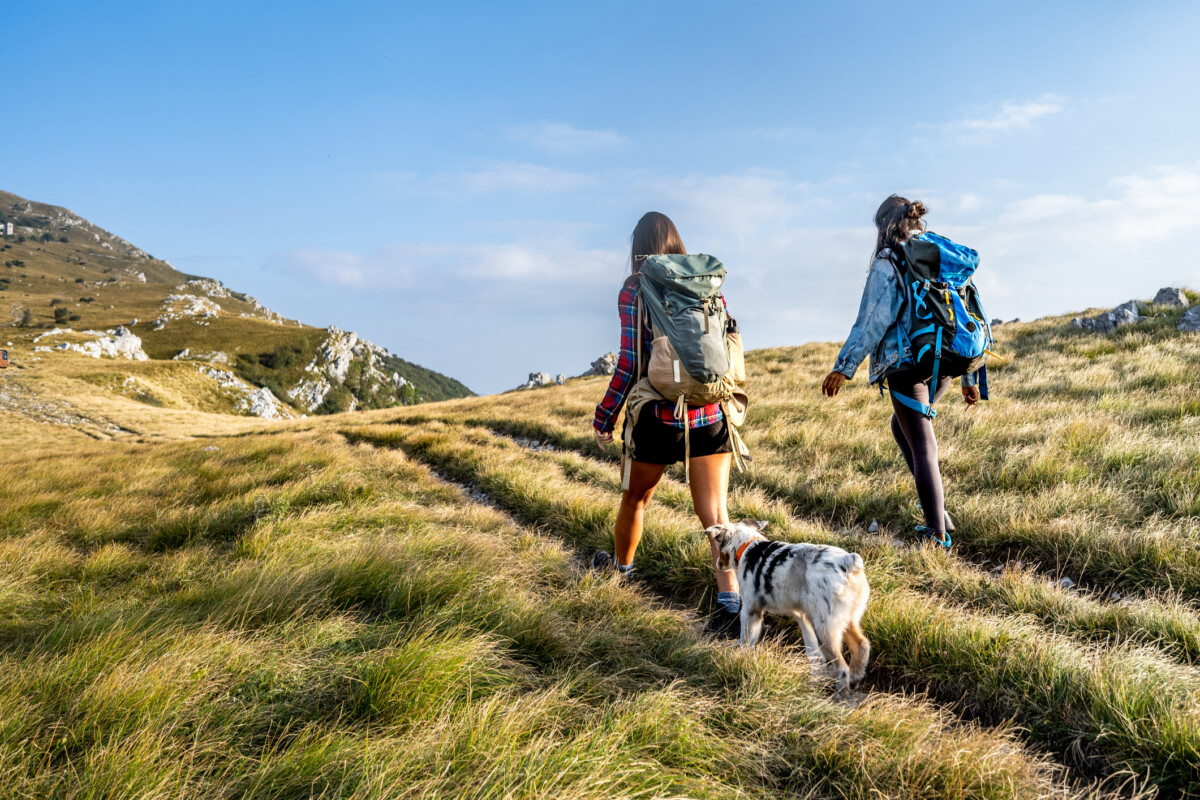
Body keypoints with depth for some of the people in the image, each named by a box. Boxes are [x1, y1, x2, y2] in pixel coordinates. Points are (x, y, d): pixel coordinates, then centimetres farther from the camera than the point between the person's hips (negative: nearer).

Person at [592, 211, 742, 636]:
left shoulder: (634, 290, -7)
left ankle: (621, 565, 44)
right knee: (714, 510, 0)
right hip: (710, 414, 3)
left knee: (635, 498, 21)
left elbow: (630, 362, -12)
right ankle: (730, 598, -12)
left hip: (658, 415, -2)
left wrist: (604, 416, -2)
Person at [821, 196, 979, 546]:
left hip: (906, 363, -6)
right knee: (902, 425, 25)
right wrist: (969, 378, 21)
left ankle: (937, 533, 7)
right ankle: (935, 507, 19)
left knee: (922, 448, 1)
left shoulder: (887, 265, -5)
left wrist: (843, 368, -11)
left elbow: (871, 322, -13)